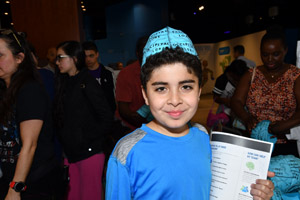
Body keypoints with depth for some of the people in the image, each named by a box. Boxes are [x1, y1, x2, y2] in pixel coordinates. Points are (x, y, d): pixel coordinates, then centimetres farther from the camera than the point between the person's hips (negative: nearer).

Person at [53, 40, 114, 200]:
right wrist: (64, 142, 4)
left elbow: (107, 116, -13)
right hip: (70, 152, 6)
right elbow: (59, 118, 13)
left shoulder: (87, 83, -10)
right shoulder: (63, 82, 11)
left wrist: (90, 139, -11)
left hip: (89, 152, -6)